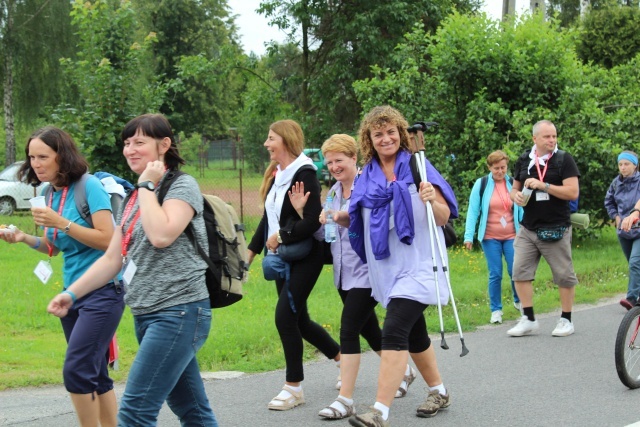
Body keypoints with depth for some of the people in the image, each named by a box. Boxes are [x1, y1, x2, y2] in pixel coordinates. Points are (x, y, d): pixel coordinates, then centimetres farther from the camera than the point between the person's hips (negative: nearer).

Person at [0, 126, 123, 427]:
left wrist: (61, 223, -20)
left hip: (102, 292, -8)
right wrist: (25, 238, 0)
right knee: (94, 376, 10)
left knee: (76, 371, -15)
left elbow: (108, 240, -16)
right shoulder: (50, 193, 9)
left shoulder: (89, 186, -12)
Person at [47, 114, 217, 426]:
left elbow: (161, 235, -24)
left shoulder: (182, 186, -6)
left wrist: (147, 185, -12)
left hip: (179, 310, -9)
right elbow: (112, 258, 18)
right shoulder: (134, 198, 17)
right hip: (146, 314, 9)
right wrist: (71, 293, 11)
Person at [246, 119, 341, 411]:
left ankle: (294, 387, -2)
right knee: (299, 320, 13)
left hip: (304, 256, -9)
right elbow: (269, 218, 15)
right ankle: (344, 358, 33)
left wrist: (281, 237, -16)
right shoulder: (275, 174, 9)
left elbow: (313, 220, -23)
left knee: (285, 316, -13)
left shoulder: (304, 174, -15)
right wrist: (252, 249, 11)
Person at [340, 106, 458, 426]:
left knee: (394, 332, -18)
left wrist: (432, 200, -28)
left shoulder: (418, 168, -5)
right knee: (413, 334, 17)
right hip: (386, 267, 6)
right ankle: (439, 392, 37)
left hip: (417, 264, -6)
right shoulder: (367, 177, 9)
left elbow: (444, 218, -7)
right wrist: (345, 218, 0)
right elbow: (362, 222, 21)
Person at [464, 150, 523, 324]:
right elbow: (473, 211, 0)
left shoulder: (513, 184, 4)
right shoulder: (481, 184, 0)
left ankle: (519, 301, 23)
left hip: (512, 236, 1)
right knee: (495, 274, -1)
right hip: (490, 238, -1)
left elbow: (521, 210, 10)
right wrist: (468, 236, -6)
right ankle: (496, 310, 11)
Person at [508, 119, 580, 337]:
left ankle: (566, 320, 15)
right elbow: (515, 189, 20)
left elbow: (573, 192, -13)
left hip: (556, 229, -4)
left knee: (564, 275, 2)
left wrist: (543, 185, -19)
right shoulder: (524, 161, 9)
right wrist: (516, 196, -5)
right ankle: (528, 319, 7)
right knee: (520, 272, -2)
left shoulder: (564, 159, -4)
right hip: (528, 228, 4)